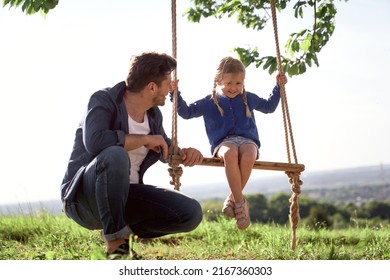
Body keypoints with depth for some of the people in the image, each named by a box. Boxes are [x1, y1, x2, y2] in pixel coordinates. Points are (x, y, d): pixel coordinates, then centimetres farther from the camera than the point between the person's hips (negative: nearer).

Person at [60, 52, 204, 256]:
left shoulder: (153, 114, 4)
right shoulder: (104, 101, -16)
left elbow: (165, 152, 23)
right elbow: (94, 140, -37)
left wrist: (185, 153, -2)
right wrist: (145, 139, -25)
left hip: (125, 194, 6)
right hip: (84, 197, -6)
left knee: (191, 213, -11)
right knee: (115, 156, -39)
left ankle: (126, 230, 7)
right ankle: (115, 238, -23)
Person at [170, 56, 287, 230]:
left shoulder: (248, 98, 21)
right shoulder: (209, 102, 15)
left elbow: (269, 106, 37)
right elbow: (187, 112, 18)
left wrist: (278, 86, 30)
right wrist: (176, 94, 7)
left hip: (247, 140, 1)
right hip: (223, 142, -1)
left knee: (248, 156, -38)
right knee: (230, 154, -41)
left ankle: (232, 198, -23)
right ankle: (240, 202, -36)